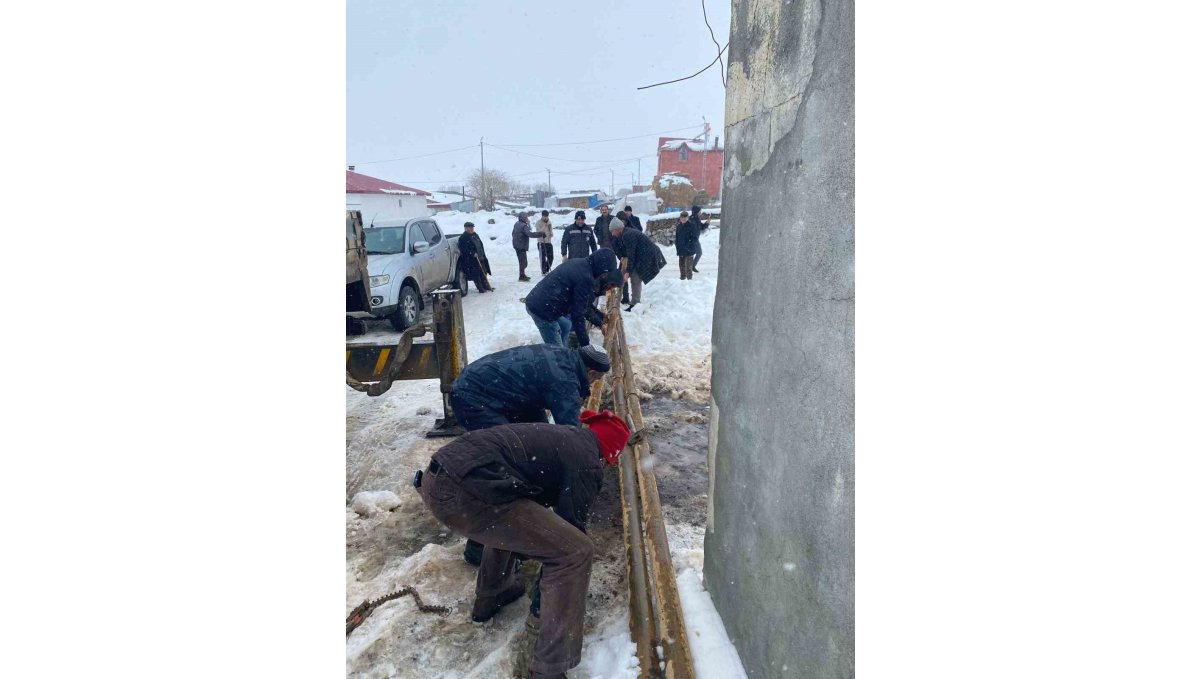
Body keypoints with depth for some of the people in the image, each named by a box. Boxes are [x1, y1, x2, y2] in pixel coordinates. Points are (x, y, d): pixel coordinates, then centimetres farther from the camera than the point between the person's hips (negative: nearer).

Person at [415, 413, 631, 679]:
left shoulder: (560, 436, 29)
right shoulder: (587, 463, 4)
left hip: (435, 478, 10)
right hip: (462, 494, -9)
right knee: (577, 551, 0)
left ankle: (489, 597, 48)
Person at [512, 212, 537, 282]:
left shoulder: (516, 224, 10)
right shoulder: (524, 226, -18)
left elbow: (513, 233, 21)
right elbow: (530, 234, -30)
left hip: (516, 245, 9)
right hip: (522, 246, -9)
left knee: (522, 261, 19)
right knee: (523, 262, -3)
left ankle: (522, 275, 29)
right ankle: (522, 277, -1)